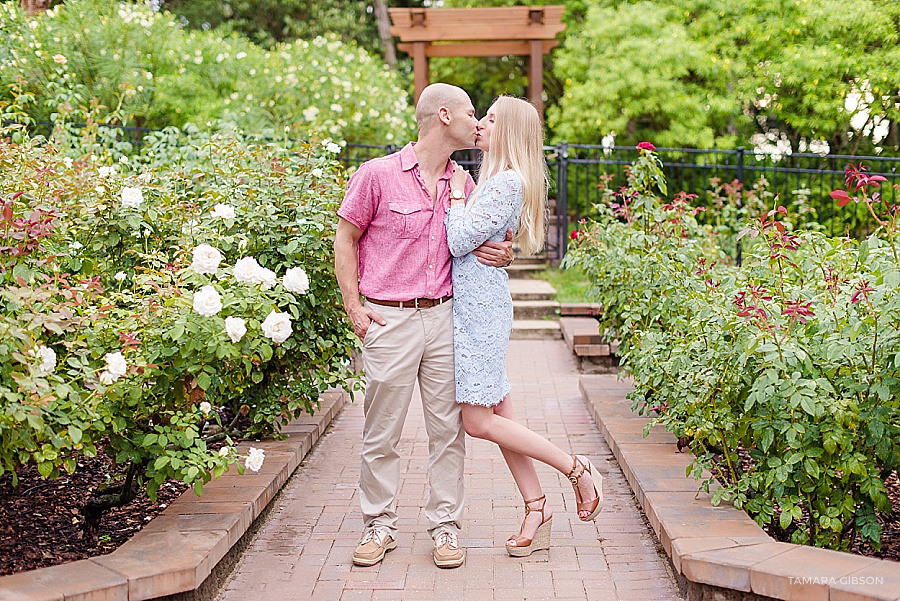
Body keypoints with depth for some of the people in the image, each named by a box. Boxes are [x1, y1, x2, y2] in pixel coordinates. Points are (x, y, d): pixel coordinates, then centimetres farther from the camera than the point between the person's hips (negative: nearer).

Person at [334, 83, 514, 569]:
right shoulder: (378, 174, -4)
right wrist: (354, 308, -4)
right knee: (381, 433, 4)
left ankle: (445, 527, 17)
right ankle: (379, 526, 19)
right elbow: (344, 240, 2)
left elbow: (488, 241, 21)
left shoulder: (463, 185, 10)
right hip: (390, 320, -4)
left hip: (444, 315, 4)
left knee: (448, 428, 5)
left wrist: (504, 254, -3)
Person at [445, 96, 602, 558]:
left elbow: (459, 241, -19)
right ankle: (537, 509, 17)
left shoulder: (507, 183, -16)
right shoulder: (495, 180, 15)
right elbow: (468, 240, 17)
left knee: (479, 421, -6)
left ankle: (578, 469, 3)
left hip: (479, 307, -10)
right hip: (473, 304, 10)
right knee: (499, 415, 11)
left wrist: (457, 192, -6)